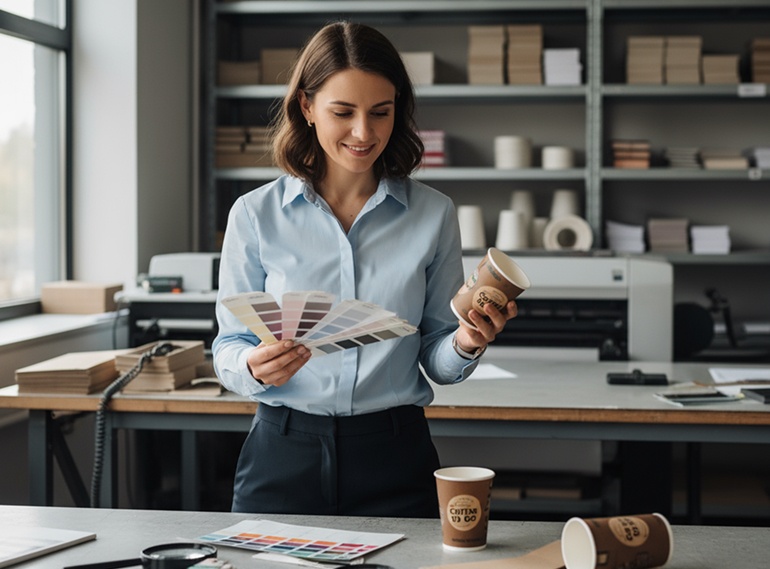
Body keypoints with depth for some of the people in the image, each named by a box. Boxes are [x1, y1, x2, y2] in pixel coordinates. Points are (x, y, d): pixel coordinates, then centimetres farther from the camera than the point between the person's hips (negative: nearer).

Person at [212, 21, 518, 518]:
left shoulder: (434, 214, 1)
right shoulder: (256, 215, -1)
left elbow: (438, 362, 6)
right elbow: (229, 350, 2)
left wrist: (467, 345, -15)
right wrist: (255, 366, -20)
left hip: (394, 461, 1)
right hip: (284, 454, 0)